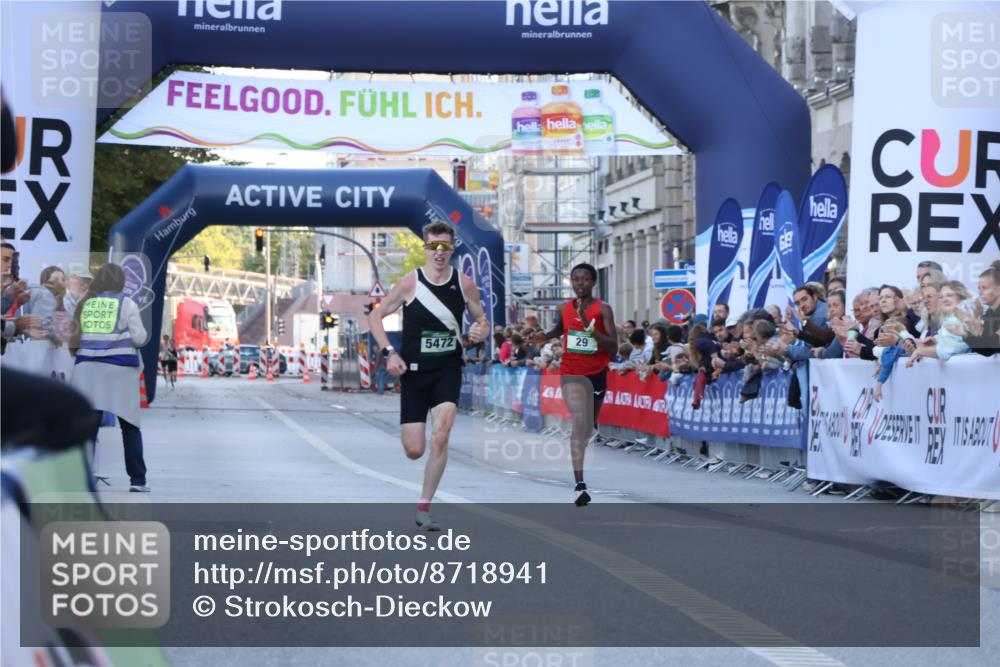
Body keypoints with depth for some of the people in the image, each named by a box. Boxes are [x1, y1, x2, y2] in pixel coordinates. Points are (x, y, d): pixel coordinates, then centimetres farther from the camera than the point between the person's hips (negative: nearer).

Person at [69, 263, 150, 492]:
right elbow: (139, 338, -2)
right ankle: (137, 480, 5)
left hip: (87, 367, 2)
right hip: (119, 368, -2)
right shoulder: (126, 304, 0)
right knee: (130, 426, 6)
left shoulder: (84, 304, 8)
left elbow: (73, 338, 7)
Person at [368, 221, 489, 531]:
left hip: (448, 369, 1)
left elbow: (482, 319, 13)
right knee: (414, 451, -3)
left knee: (440, 436, -20)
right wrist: (389, 352, -10)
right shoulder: (409, 283, -6)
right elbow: (375, 316, 2)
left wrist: (480, 331, -11)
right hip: (414, 371, 0)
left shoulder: (464, 284, 0)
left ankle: (424, 508, -9)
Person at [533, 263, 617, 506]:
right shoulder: (566, 308, 3)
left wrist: (591, 327, -24)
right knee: (580, 423, -21)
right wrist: (546, 336, 4)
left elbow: (613, 348, -14)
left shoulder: (602, 309, -7)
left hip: (597, 373, 1)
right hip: (572, 372, -1)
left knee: (589, 427, 18)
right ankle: (579, 484, -28)